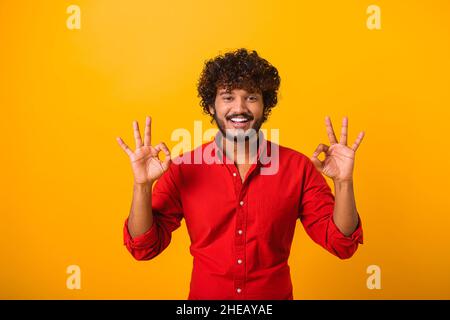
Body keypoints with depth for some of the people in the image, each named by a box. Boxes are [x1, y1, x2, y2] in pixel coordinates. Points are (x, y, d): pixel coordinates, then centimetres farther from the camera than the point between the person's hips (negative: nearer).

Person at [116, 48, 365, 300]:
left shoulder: (299, 168, -13)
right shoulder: (182, 169, -13)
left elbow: (342, 244, -12)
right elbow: (144, 248, -13)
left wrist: (343, 182, -28)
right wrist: (142, 185, -28)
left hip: (276, 295, 1)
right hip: (204, 296, 0)